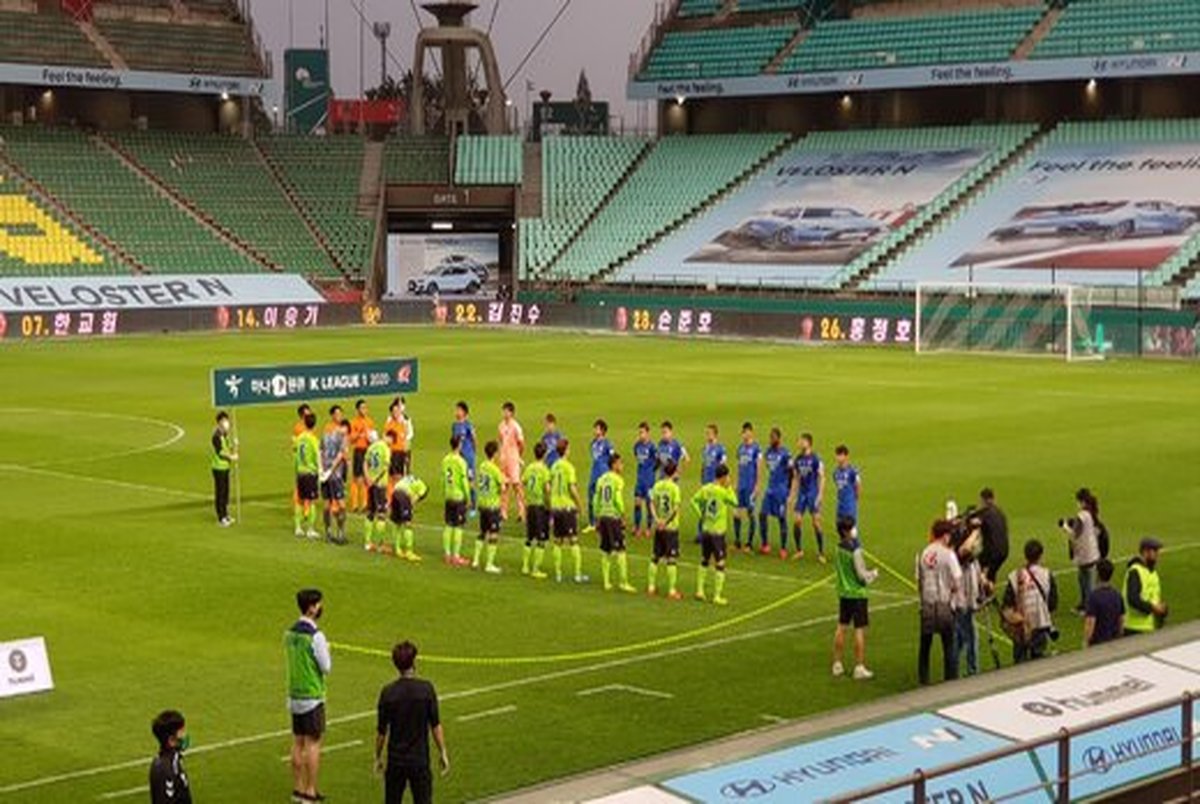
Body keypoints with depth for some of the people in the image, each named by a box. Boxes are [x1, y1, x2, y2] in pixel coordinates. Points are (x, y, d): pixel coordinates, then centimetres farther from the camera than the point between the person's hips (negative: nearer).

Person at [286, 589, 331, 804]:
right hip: (312, 696, -7)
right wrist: (327, 650, 2)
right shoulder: (315, 636, -18)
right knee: (313, 743, -1)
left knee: (298, 742, 13)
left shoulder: (290, 633, 5)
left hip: (294, 695, 7)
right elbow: (326, 667, -14)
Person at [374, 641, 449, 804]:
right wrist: (443, 753, 4)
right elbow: (435, 726, -6)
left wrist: (378, 757, 10)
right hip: (420, 760, -1)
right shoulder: (426, 689, -10)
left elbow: (381, 731, -3)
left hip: (395, 760, 1)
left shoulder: (388, 692, -7)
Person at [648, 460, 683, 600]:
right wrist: (666, 522, -13)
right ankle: (672, 590, 0)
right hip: (671, 527, -5)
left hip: (659, 527, 5)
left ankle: (651, 587, 21)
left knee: (655, 557, 15)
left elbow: (652, 503, -3)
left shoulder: (657, 486, 3)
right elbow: (675, 508, -19)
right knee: (672, 559, -1)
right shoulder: (674, 487, -13)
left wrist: (657, 519, -11)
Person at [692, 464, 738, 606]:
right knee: (720, 565, 2)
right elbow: (735, 503, -7)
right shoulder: (722, 491, -18)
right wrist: (729, 487, -4)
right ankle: (717, 596, 3)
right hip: (718, 532, -7)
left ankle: (700, 591, 25)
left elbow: (694, 501, 8)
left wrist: (701, 514, 9)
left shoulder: (705, 488, 1)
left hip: (705, 530, 7)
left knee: (704, 561, 20)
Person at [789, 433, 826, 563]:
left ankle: (821, 552, 5)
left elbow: (821, 478, -9)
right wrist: (792, 495, 11)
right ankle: (799, 550, 12)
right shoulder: (797, 460, 7)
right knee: (796, 521, -1)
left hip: (813, 494, -5)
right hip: (802, 493, 5)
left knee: (816, 522, -5)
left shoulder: (815, 459, -10)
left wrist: (820, 495, -15)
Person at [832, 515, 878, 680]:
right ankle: (859, 668, 1)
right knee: (860, 630, -1)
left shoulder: (838, 548, 1)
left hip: (843, 593, 7)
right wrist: (873, 574, 1)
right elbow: (862, 575, -20)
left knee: (841, 627, 14)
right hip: (857, 594, -7)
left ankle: (837, 665, 21)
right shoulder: (855, 550, -21)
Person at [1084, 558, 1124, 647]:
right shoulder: (1117, 595, 2)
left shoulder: (1094, 596, -19)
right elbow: (1122, 620, 10)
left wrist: (1086, 642, -10)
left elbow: (1090, 623, -20)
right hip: (1114, 642, 6)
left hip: (1097, 643, -6)